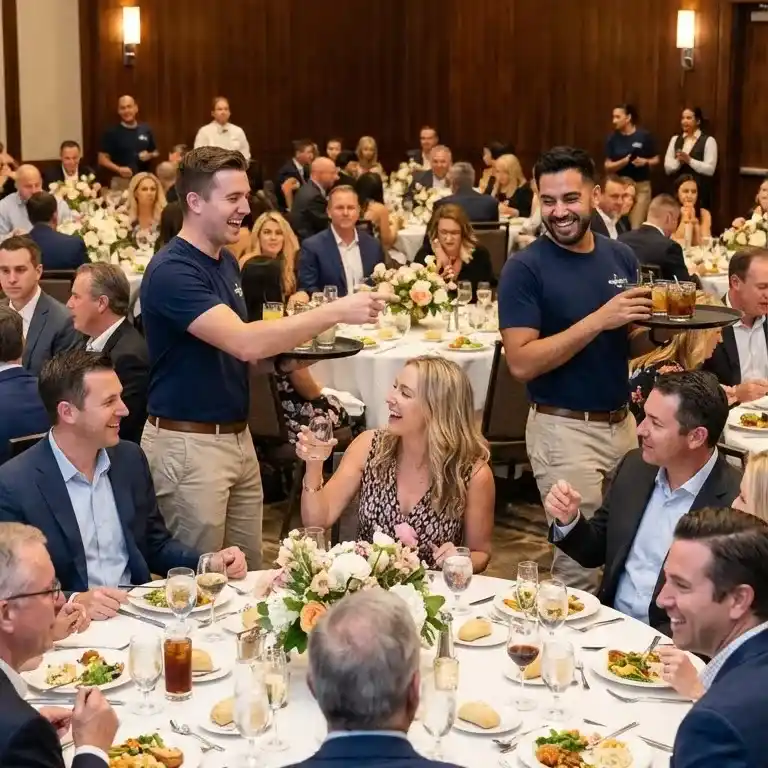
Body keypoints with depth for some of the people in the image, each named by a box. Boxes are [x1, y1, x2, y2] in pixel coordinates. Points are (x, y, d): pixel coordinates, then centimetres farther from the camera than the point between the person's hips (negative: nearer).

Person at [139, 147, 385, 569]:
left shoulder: (226, 261, 9)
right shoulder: (172, 271, -20)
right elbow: (243, 342, -31)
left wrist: (282, 356, -2)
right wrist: (335, 311, -31)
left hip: (237, 436, 9)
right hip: (188, 443, -8)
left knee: (251, 574, 14)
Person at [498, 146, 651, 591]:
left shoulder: (622, 257, 5)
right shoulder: (526, 268, -12)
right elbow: (521, 362, -20)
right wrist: (599, 320, -25)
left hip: (622, 422, 6)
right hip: (564, 429, -6)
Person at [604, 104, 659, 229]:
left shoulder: (645, 136, -3)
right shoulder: (613, 138, 3)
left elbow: (656, 160, 6)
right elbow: (608, 167, 1)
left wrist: (645, 162, -15)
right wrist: (625, 161, -16)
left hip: (641, 186, -2)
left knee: (636, 226, -7)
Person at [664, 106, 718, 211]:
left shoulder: (708, 140, -1)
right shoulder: (675, 139, 13)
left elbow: (710, 169, -10)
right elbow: (667, 168, 7)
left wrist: (689, 160, -18)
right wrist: (678, 161, -13)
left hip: (699, 192, -4)